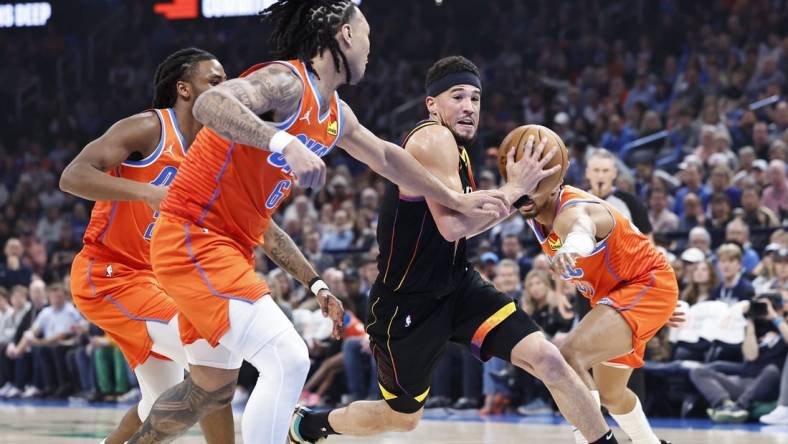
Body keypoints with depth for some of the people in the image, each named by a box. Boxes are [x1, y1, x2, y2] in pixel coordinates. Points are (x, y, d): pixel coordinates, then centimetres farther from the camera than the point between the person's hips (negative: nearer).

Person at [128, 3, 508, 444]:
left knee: (213, 389, 19)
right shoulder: (287, 81, -18)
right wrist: (285, 143, -49)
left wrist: (458, 201, 34)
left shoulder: (335, 115, 11)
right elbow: (210, 104, -36)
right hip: (193, 238, -10)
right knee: (288, 360, -19)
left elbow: (386, 158, 28)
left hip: (227, 247, 10)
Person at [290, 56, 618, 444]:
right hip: (407, 303, -7)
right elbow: (454, 225, -31)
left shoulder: (456, 149, 7)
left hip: (457, 286, 7)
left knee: (548, 360, -12)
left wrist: (518, 198, 7)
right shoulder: (432, 139, -21)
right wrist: (516, 187, -23)